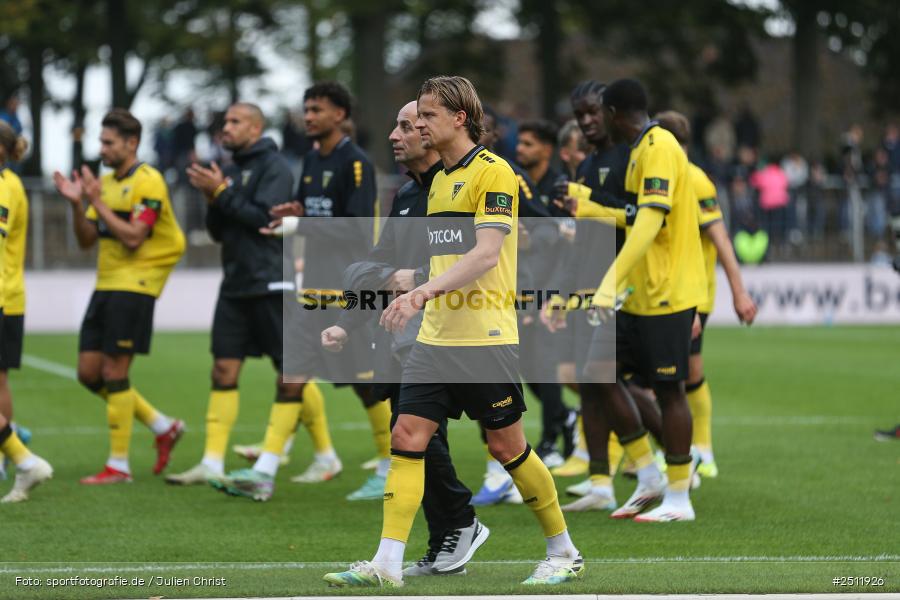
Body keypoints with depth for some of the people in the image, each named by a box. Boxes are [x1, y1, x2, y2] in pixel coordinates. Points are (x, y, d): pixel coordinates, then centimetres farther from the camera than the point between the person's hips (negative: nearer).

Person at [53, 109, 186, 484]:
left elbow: (133, 238, -21)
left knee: (114, 373, -7)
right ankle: (162, 426, 20)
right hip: (106, 285, 9)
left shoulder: (148, 182, -11)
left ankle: (118, 466, 1)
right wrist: (77, 203, -3)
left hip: (133, 286, -9)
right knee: (89, 372, 7)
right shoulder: (106, 182, 14)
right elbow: (87, 240, 13)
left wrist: (98, 203, -18)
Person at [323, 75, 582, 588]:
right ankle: (387, 564, -6)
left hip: (485, 337, -7)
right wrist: (427, 300, 15)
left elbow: (485, 255, -20)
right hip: (436, 335, 7)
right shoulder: (441, 180, 16)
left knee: (507, 445, 0)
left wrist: (424, 291, -30)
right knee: (408, 436, -4)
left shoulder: (493, 172, -10)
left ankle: (565, 553, 17)